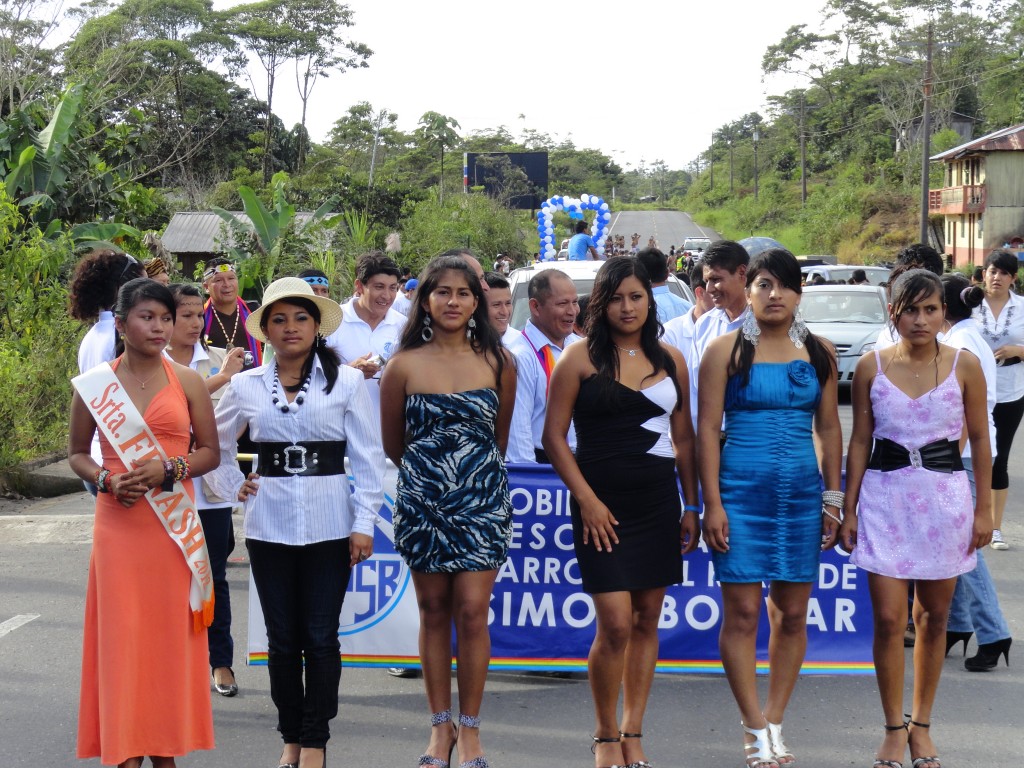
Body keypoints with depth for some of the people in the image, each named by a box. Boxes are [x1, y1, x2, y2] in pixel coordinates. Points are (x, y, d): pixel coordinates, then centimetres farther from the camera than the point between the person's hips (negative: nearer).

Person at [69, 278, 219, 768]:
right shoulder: (93, 385, 4)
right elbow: (77, 453, 11)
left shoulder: (187, 382, 4)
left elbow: (210, 451, 6)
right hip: (119, 523, -1)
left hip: (175, 525, 1)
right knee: (122, 633, -1)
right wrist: (105, 480, -9)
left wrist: (169, 470, -12)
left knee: (171, 633, 3)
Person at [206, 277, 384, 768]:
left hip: (328, 523, -2)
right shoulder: (246, 386, 5)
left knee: (320, 638, 0)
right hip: (269, 523, 2)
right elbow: (215, 445, 20)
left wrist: (365, 522, -6)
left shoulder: (346, 380, -1)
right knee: (282, 637, 8)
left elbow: (368, 456, -2)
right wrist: (233, 486, 7)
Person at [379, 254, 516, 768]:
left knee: (472, 612, -5)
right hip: (422, 501, 0)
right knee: (434, 611, 7)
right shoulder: (405, 365, -1)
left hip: (482, 498, 0)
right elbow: (392, 444, 9)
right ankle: (440, 726, 17)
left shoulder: (497, 363, 2)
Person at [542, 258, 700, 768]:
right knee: (615, 626, -9)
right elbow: (554, 436, -4)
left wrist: (692, 506, 9)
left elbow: (684, 438, 13)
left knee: (647, 621, 7)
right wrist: (587, 500, -10)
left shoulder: (670, 360, 9)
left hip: (658, 504, 4)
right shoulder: (580, 358, -2)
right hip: (603, 507, -4)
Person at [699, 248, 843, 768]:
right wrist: (712, 503, -9)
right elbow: (707, 429, -3)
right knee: (743, 612, -3)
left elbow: (829, 428, 12)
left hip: (802, 492, 3)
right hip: (740, 490, -3)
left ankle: (774, 722, 17)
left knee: (792, 614, 5)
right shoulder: (726, 350, 0)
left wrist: (833, 497, 7)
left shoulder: (819, 353, 9)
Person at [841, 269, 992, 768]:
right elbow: (859, 441, 5)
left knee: (933, 616, 9)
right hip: (885, 496, 0)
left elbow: (979, 439, 5)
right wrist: (848, 510, 4)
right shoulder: (871, 367, -1)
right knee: (889, 619, -4)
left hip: (945, 496, 0)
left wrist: (983, 507, 2)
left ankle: (921, 725, 23)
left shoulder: (965, 366, -2)